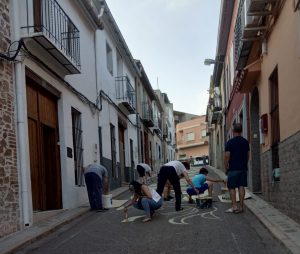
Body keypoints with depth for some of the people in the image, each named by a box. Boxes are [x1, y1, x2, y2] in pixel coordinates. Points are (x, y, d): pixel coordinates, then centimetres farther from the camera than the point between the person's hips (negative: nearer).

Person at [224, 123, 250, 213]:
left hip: (233, 168, -5)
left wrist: (226, 168, -2)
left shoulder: (230, 142, -10)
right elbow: (247, 155, 14)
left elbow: (227, 156, -11)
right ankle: (241, 206, 6)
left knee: (231, 187, 2)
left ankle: (234, 206, -4)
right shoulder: (245, 142, 7)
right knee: (241, 187, 5)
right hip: (243, 168, 5)